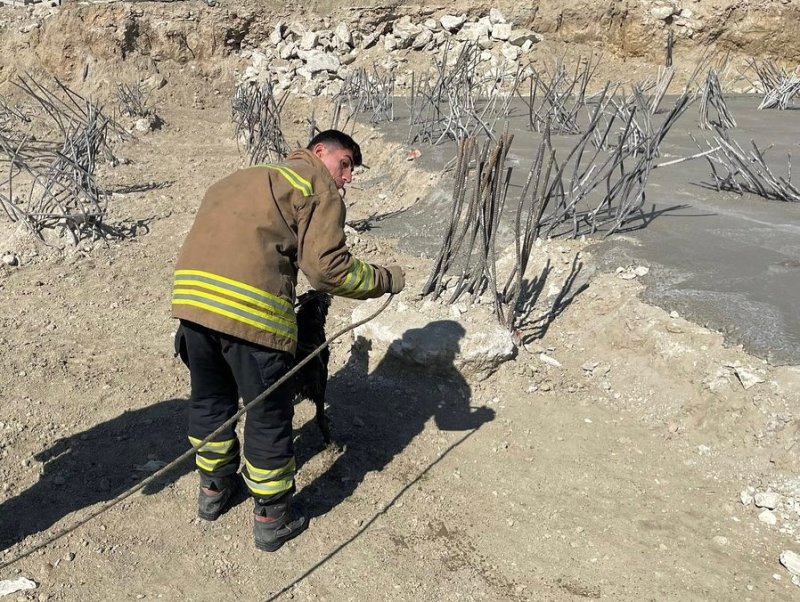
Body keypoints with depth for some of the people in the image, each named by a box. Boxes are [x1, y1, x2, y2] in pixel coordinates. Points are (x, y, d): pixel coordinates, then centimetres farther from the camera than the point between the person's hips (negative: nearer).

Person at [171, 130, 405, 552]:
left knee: (210, 399, 25)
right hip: (251, 308, -7)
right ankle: (273, 517, 25)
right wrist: (386, 280, 7)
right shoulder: (318, 186, 5)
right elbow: (328, 267, -7)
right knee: (268, 414, 10)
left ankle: (213, 487, 45)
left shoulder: (248, 177, 29)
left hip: (189, 292, 8)